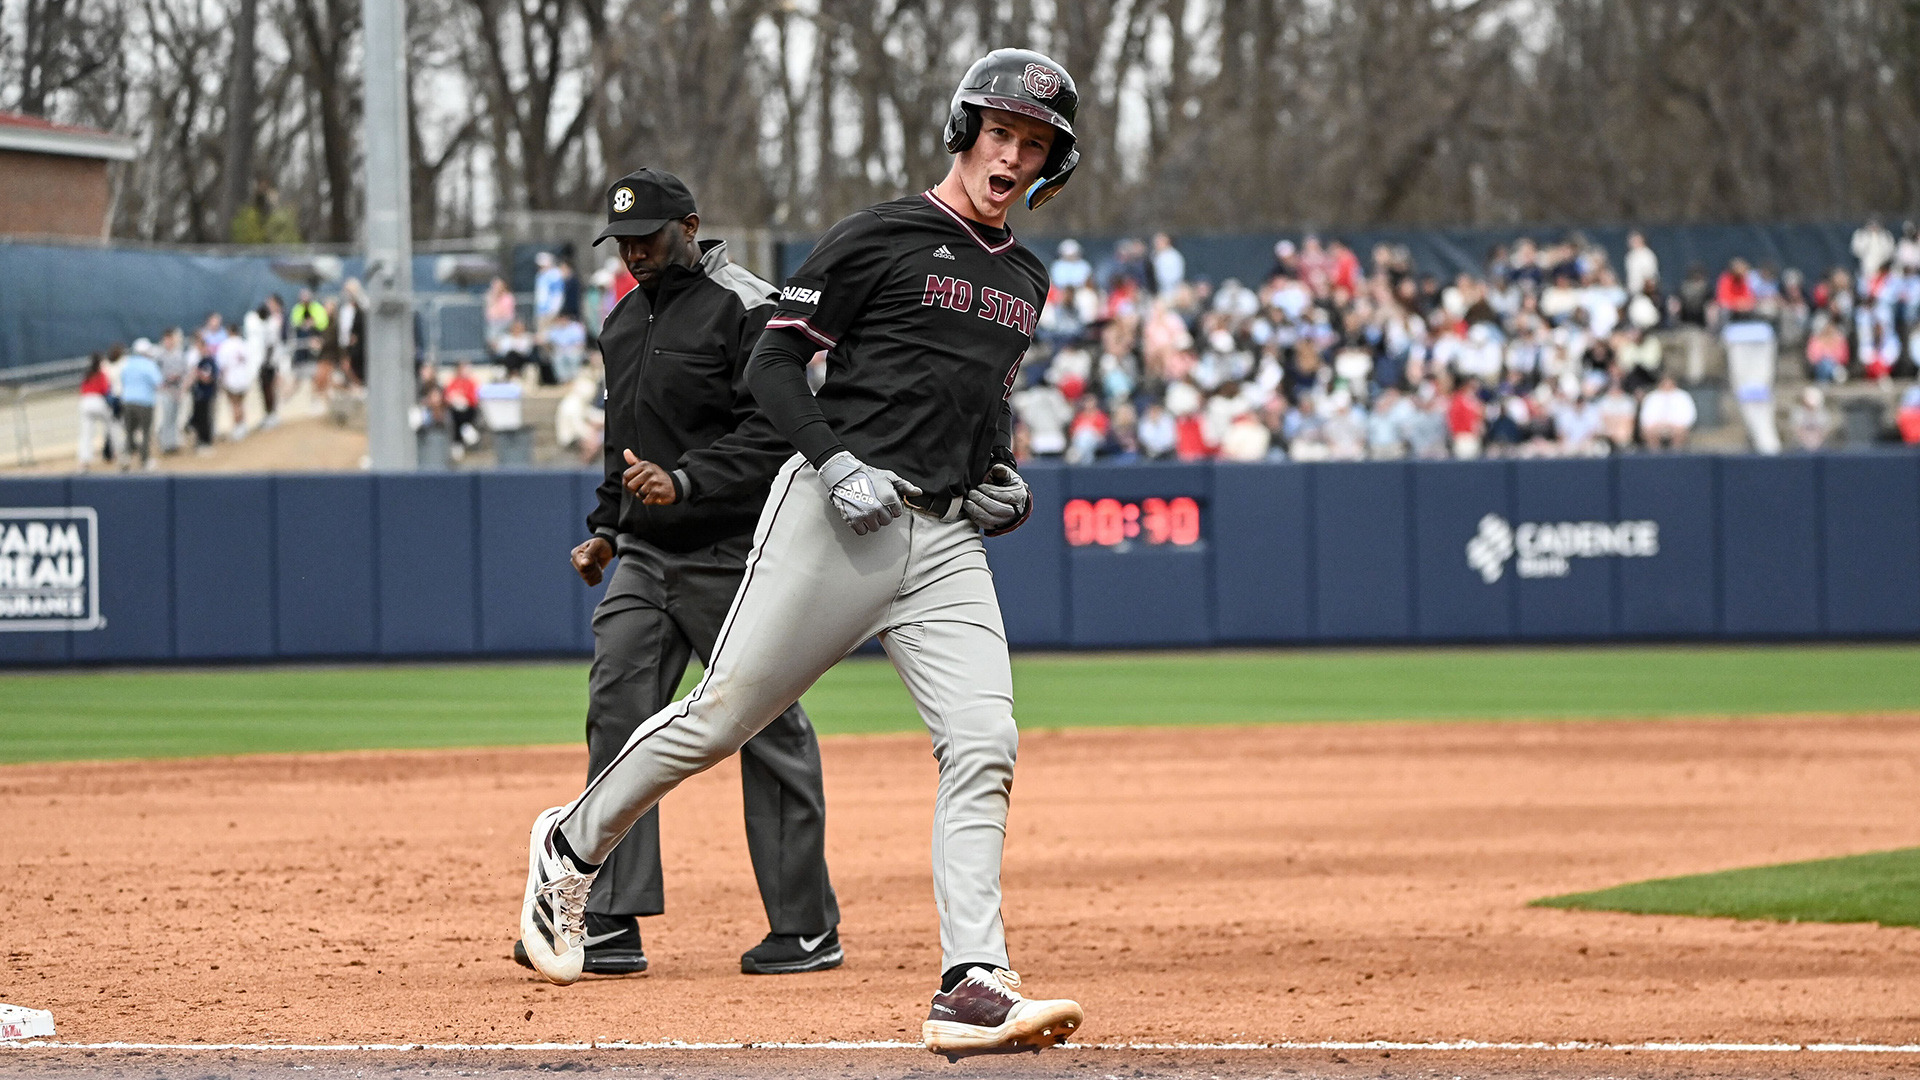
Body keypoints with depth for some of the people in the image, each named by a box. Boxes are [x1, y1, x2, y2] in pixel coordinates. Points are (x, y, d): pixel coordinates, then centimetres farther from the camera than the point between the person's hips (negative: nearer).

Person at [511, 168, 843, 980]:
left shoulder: (744, 310, -10)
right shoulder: (625, 320, 16)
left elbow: (773, 434, -18)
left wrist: (685, 482, -27)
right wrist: (606, 527, 17)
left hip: (731, 555, -8)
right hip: (643, 555, 8)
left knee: (770, 732, -3)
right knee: (615, 717, -2)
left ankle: (806, 928, 4)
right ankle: (608, 923, -3)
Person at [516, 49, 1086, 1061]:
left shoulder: (1025, 278, 18)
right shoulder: (878, 238, -4)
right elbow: (773, 363, -5)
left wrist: (1001, 474, 13)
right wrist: (833, 460, -18)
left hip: (946, 541, 5)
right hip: (836, 521, -5)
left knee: (982, 747, -12)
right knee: (721, 716, 1)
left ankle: (972, 989, -17)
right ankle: (572, 846, 26)